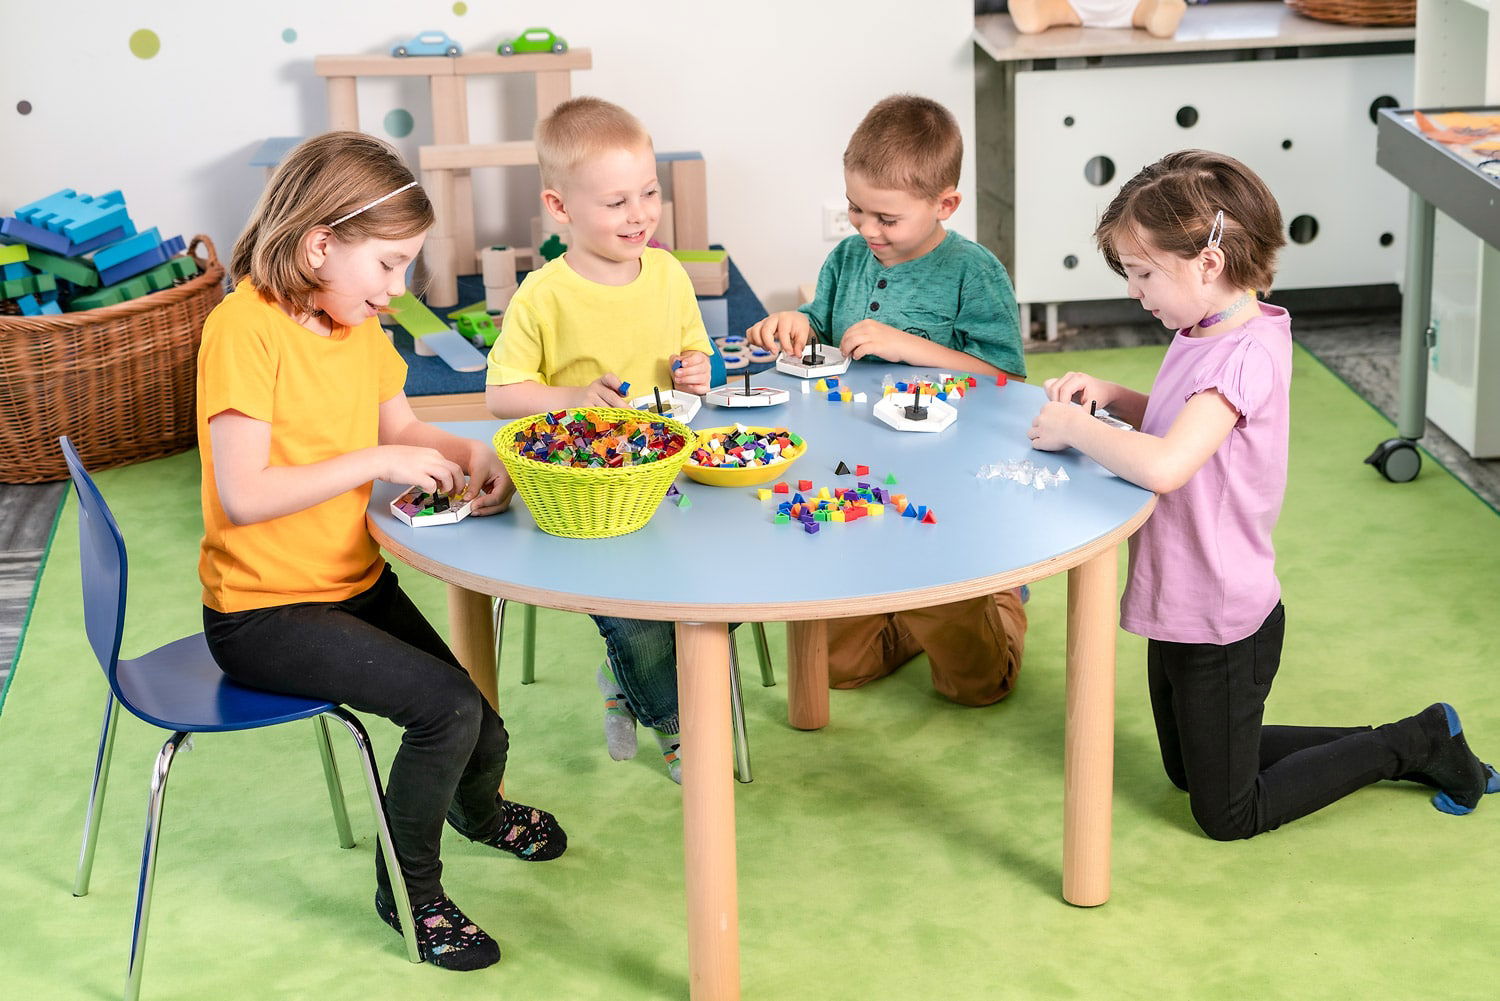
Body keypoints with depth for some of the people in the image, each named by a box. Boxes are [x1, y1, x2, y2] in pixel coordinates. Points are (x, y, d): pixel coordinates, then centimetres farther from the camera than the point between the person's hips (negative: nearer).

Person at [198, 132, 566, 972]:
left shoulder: (361, 321, 5)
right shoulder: (246, 329, -21)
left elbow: (400, 425, 18)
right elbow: (242, 495, -27)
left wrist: (467, 453, -3)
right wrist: (378, 462, -25)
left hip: (355, 582, 8)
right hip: (264, 612, -8)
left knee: (480, 735, 0)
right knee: (448, 707, -22)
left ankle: (475, 806, 40)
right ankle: (409, 888, 3)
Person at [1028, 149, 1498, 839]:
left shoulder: (1246, 356, -27)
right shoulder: (1202, 330, 1)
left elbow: (1165, 466, -41)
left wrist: (1073, 428, -26)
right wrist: (1110, 398, 1)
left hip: (1222, 627, -9)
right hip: (1179, 607, 9)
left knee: (1228, 816, 7)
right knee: (1188, 771, 25)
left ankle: (1419, 742, 18)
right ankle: (1407, 748, 30)